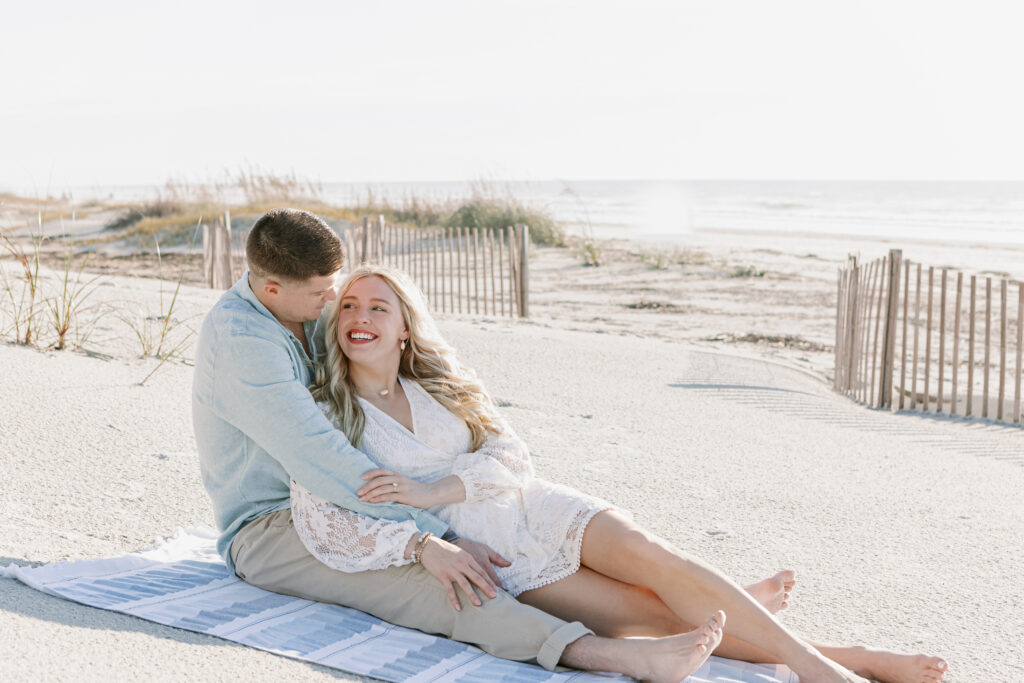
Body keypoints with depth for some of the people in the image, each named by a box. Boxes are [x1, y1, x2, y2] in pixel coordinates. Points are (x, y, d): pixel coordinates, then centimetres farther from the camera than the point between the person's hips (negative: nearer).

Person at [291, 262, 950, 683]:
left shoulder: (438, 382, 8)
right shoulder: (324, 420, -3)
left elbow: (510, 455, 0)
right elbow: (321, 525, -12)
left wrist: (432, 491, -17)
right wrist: (422, 546, -21)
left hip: (536, 508, 4)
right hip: (488, 562, -4)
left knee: (648, 554, -24)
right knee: (652, 613, -17)